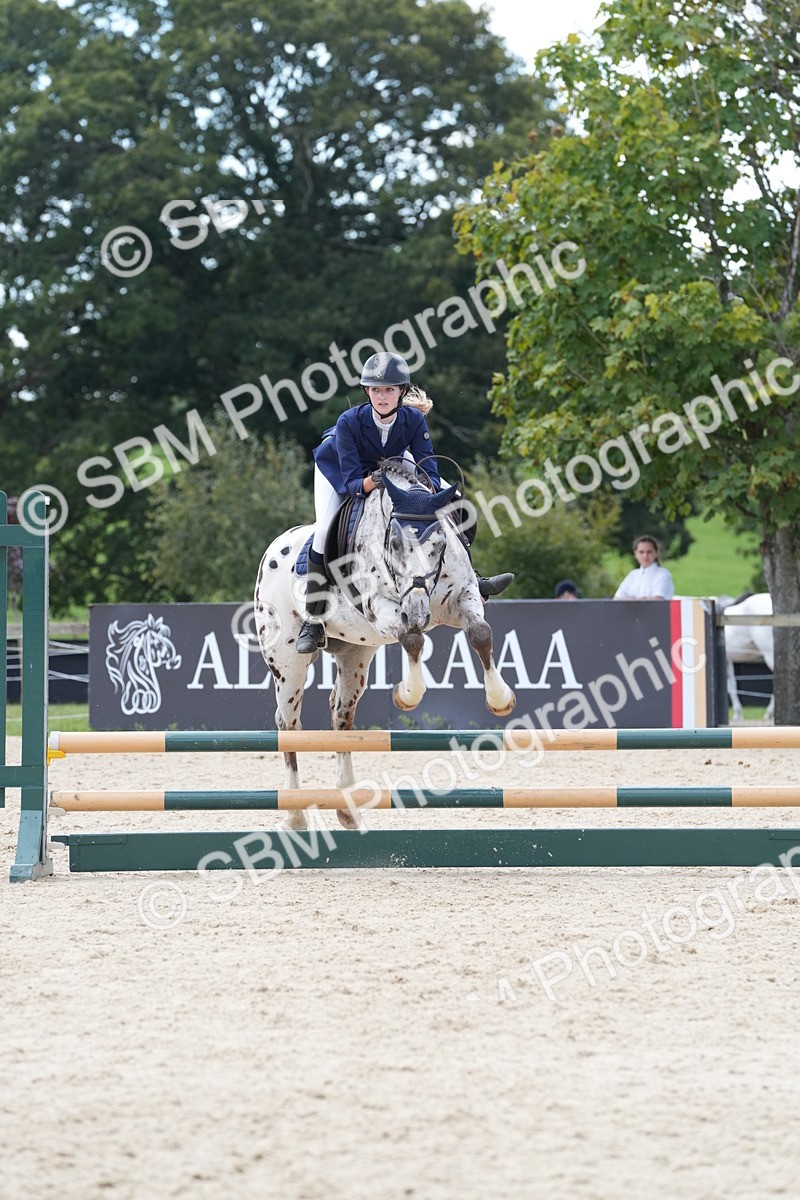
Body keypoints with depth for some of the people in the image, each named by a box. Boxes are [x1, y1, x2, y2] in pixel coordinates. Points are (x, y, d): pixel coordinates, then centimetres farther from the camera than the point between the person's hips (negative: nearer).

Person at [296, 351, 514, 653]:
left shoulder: (414, 420, -29)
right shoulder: (349, 421, -36)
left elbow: (429, 473, -28)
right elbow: (352, 482, -37)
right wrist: (371, 482, -59)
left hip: (391, 465, 4)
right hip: (337, 467, -4)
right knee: (325, 531, -25)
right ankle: (312, 623, -18)